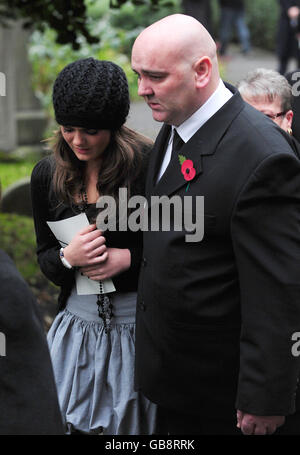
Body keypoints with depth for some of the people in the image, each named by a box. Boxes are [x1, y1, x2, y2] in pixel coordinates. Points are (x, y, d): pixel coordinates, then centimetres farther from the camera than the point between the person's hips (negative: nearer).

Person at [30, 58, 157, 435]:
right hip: (78, 325, 4)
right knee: (75, 424, 10)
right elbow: (45, 258, 9)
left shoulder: (149, 164, -12)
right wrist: (68, 257, -12)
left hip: (141, 323, -3)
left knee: (135, 423, 8)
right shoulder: (47, 174, 1)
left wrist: (129, 258, -18)